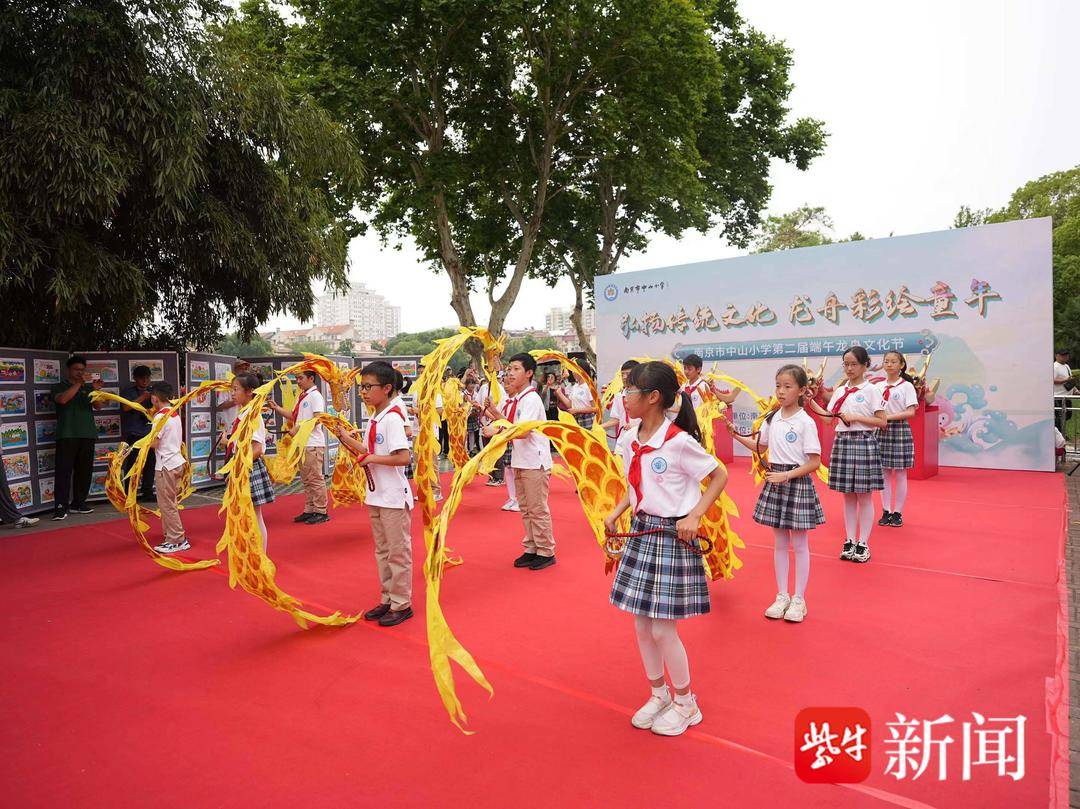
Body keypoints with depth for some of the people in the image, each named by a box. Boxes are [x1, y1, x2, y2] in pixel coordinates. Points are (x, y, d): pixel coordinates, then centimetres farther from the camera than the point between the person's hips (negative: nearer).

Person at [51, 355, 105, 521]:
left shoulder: (88, 388, 16)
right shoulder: (59, 387, 8)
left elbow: (98, 406, 2)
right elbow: (62, 399, -14)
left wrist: (97, 390, -14)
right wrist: (78, 384, -16)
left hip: (87, 435, 4)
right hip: (67, 435, -4)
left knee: (85, 470, 4)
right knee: (64, 470, -8)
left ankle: (78, 503, 12)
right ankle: (60, 507, -10)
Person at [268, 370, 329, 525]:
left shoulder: (315, 395, -10)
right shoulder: (301, 397, 17)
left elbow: (317, 419, -18)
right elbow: (294, 416, 18)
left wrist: (298, 428, -18)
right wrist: (276, 408, 9)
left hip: (313, 444, -9)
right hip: (302, 443, 9)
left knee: (316, 478, -4)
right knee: (306, 480, 13)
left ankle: (321, 512, 2)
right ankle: (309, 510, 21)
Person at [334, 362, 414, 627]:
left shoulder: (392, 418, -18)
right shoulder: (373, 418, 8)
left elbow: (403, 457, -25)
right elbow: (373, 453, 11)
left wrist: (372, 459, -18)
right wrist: (347, 439, 4)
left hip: (393, 497, -9)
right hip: (376, 495, 9)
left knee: (398, 551, 4)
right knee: (382, 550, 17)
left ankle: (402, 604, 16)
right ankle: (387, 600, 30)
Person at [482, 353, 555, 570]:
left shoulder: (531, 399, -16)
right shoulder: (513, 400, 11)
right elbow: (509, 424, 14)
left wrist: (497, 430, -28)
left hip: (535, 461, -9)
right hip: (519, 461, 9)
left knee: (538, 509, 0)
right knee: (525, 509, 15)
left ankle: (546, 552, 12)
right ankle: (531, 549, 26)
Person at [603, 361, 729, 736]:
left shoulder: (679, 441, -19)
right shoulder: (629, 441, 2)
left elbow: (719, 476, -9)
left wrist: (695, 516, -18)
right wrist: (616, 513, 1)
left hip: (672, 536, -7)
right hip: (641, 532, 7)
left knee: (663, 629, 1)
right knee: (642, 624, 14)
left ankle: (686, 704, 25)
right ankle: (659, 695, 35)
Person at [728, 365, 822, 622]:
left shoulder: (806, 422, -12)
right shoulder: (772, 419, 5)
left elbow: (815, 462, -13)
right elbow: (759, 446, 20)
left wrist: (787, 475, -20)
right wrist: (736, 435, 8)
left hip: (797, 482, -5)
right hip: (774, 481, 5)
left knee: (799, 545, 6)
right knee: (779, 543, 13)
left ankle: (799, 599, 18)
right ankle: (782, 595, 24)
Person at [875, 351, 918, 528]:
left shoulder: (906, 386, -4)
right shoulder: (878, 386, 8)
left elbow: (911, 412, -11)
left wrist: (888, 417, -19)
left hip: (900, 429, -4)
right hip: (881, 430, 4)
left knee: (900, 474, 2)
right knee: (884, 473, 7)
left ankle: (897, 513, 10)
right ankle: (886, 511, 14)